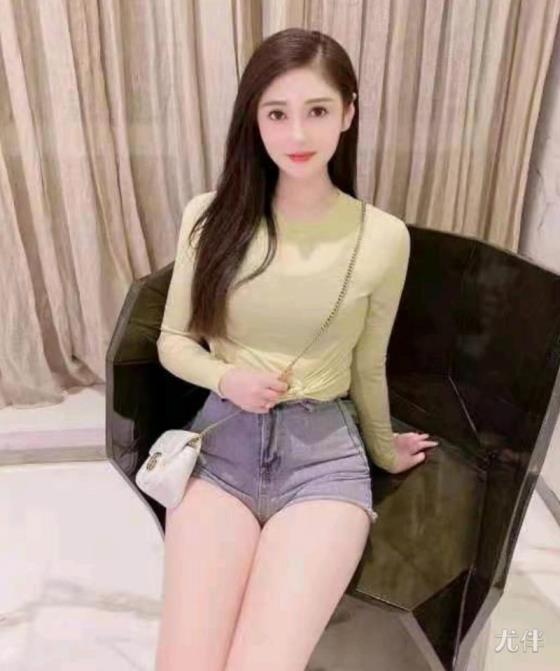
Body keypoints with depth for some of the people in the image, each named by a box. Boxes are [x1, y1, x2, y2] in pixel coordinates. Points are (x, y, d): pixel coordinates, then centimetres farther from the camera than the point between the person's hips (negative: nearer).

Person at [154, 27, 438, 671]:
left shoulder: (383, 236, -4)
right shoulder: (210, 216, -1)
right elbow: (172, 341, 8)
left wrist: (384, 450, 22)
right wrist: (225, 377, -11)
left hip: (325, 454, -1)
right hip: (222, 442, 1)